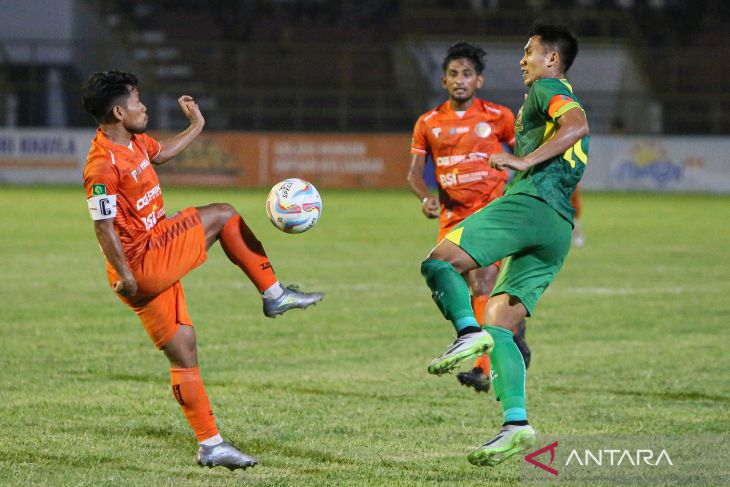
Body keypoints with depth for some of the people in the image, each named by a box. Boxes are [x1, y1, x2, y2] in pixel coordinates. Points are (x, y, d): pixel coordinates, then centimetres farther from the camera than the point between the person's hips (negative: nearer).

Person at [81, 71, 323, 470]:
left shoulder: (134, 141, 9)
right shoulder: (103, 164, -21)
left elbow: (161, 153, 33)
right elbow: (103, 226, -23)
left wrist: (196, 126, 34)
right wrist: (125, 276, -23)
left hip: (158, 253, 9)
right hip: (143, 265, -9)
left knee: (184, 353, 9)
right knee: (222, 215, -1)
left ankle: (210, 445, 12)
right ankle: (274, 294, 12)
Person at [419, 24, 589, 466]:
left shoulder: (547, 90, 4)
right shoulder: (569, 103, 32)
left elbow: (575, 124, -16)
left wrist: (525, 160, -21)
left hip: (530, 203, -9)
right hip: (560, 231, 9)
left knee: (438, 262, -12)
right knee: (498, 325, 4)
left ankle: (468, 332, -35)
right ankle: (516, 423, -9)